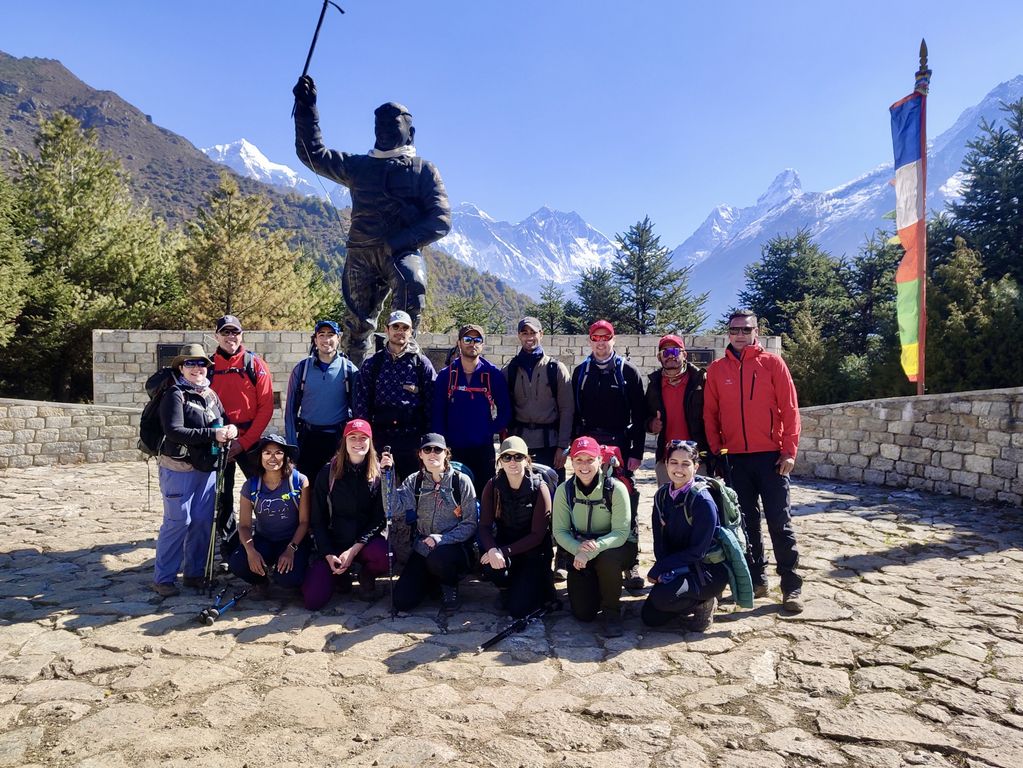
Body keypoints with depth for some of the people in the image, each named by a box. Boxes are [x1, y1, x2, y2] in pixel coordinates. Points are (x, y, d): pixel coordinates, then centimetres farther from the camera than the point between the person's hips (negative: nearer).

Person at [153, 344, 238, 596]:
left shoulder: (211, 394, 12)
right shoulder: (175, 395, -8)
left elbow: (224, 420, 18)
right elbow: (174, 431, -19)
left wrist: (231, 429, -7)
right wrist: (213, 434, -24)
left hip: (208, 468, 6)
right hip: (179, 469, -6)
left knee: (203, 521, 8)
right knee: (178, 522, -6)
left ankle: (194, 573, 21)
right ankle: (163, 579, 6)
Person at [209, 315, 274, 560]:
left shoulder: (255, 364, -2)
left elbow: (266, 407, -6)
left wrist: (244, 442, -11)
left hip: (250, 440, -2)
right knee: (222, 498, 9)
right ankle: (229, 546, 23)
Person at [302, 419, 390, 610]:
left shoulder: (379, 474, -4)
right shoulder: (328, 473, -1)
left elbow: (380, 519, -7)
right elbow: (318, 520, 1)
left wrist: (353, 550, -18)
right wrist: (329, 555, -11)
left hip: (366, 542, -1)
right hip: (334, 543, 1)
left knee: (384, 557, -36)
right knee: (312, 600, -17)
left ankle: (366, 577, 2)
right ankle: (342, 575, 17)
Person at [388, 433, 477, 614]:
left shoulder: (461, 481, -5)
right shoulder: (414, 481, 4)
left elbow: (470, 524, -8)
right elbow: (395, 508, -12)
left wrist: (442, 538, -21)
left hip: (454, 547, -3)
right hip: (422, 548, 4)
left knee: (437, 558, -38)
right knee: (402, 601, -10)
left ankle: (450, 587, -3)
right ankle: (436, 580, 21)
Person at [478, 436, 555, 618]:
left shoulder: (539, 488, -15)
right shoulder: (493, 486, -6)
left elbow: (537, 535, -16)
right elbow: (484, 525, -9)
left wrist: (504, 551, -25)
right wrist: (492, 550, -31)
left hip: (533, 552, -3)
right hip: (504, 544, 3)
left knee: (518, 608, -17)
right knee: (491, 564, -32)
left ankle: (541, 585, 17)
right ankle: (505, 589, 5)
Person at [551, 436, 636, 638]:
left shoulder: (616, 489, -19)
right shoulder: (564, 490, -10)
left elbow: (621, 532, -23)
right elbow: (559, 531, -9)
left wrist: (592, 550, -37)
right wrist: (578, 549, -29)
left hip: (615, 547, -3)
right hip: (580, 551, 3)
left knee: (607, 559, -39)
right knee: (583, 613, -7)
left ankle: (612, 611, -11)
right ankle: (598, 589, 29)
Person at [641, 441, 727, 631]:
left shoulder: (703, 501, -20)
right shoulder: (662, 496, -1)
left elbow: (698, 551, -20)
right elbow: (660, 542, 2)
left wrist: (658, 570, -18)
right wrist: (663, 571, -16)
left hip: (708, 569, -6)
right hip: (677, 568, 6)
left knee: (662, 597, -29)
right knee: (650, 617, -2)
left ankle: (703, 604, 0)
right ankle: (690, 602, 20)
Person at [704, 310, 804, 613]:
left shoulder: (772, 363, 0)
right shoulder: (716, 369, 6)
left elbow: (789, 408, -3)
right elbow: (710, 414, 8)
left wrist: (789, 450, -8)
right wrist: (716, 451, 0)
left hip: (771, 455, -2)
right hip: (735, 458, 3)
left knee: (779, 522, -1)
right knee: (746, 521, 10)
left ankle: (792, 586, 8)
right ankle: (756, 579, 21)